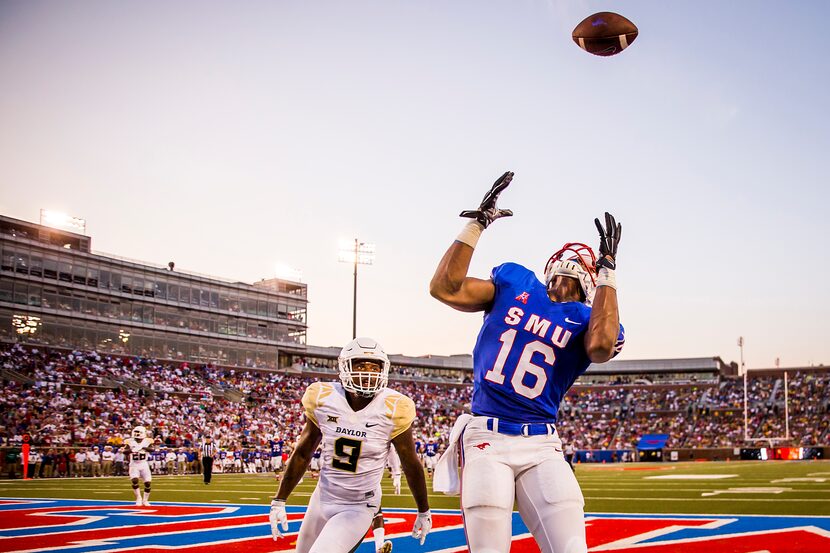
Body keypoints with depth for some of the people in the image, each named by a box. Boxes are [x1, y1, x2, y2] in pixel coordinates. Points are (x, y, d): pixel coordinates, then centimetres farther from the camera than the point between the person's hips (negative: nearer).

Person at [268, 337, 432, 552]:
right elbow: (302, 454, 3)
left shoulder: (392, 410, -18)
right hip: (323, 499, 4)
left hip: (359, 509, -4)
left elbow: (411, 465, -5)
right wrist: (279, 501, 5)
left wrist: (424, 511, 5)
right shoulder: (322, 399, -10)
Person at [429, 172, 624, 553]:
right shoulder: (514, 282, 9)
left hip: (541, 446, 1)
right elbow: (445, 289, -1)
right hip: (487, 438, -1)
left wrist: (608, 271, -13)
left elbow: (602, 346, -20)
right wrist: (477, 223, -5)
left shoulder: (586, 319, 5)